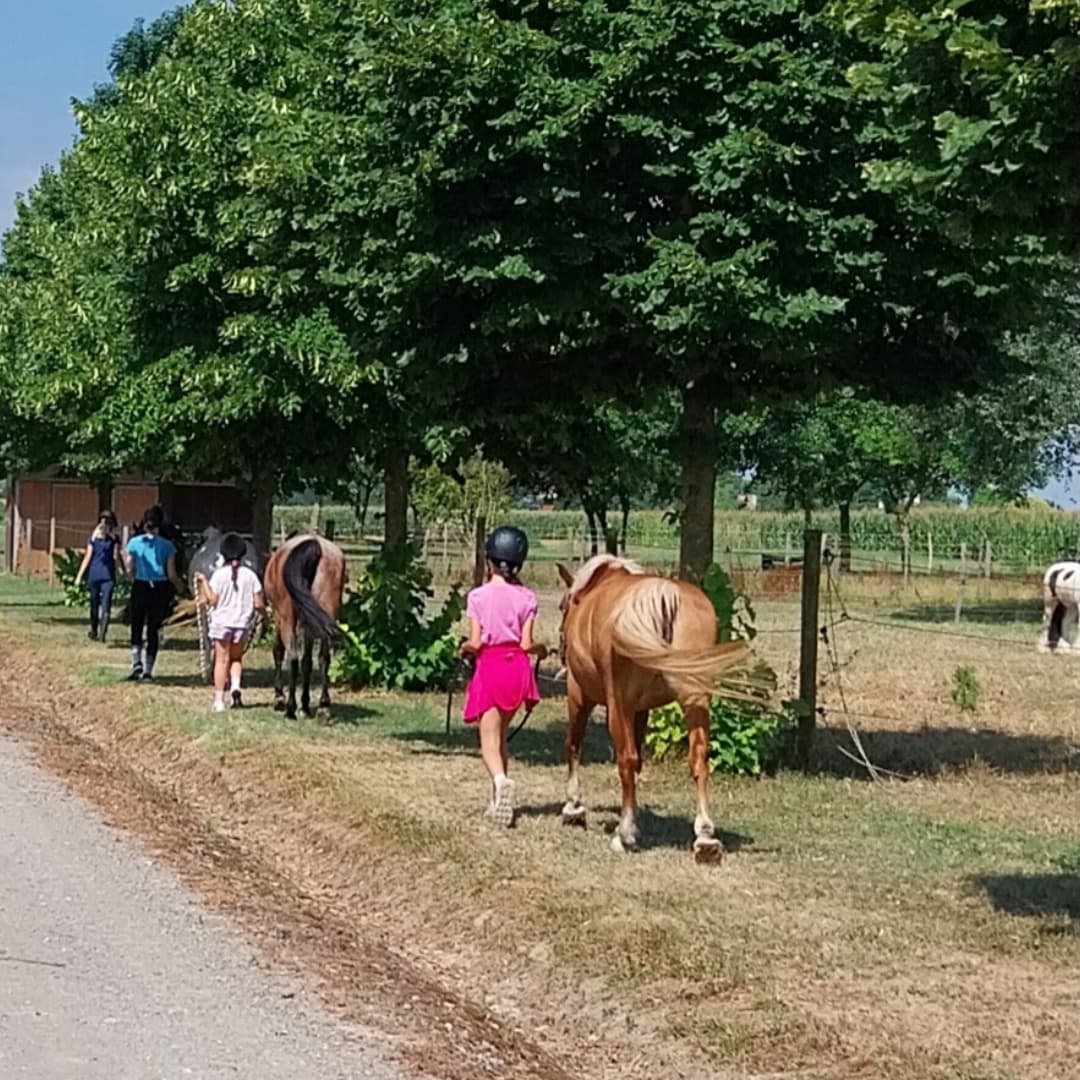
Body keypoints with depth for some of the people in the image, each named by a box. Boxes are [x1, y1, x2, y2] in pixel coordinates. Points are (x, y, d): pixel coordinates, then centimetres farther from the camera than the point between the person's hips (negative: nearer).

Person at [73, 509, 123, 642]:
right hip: (94, 575, 1)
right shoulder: (94, 538, 3)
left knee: (106, 606, -6)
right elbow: (88, 557, 6)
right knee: (94, 605, 5)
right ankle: (94, 631, 11)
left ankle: (102, 633, -7)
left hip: (108, 576, -1)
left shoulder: (114, 539, 1)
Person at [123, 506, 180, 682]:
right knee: (153, 630, 9)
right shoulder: (167, 546, -4)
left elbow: (129, 570, -1)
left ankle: (137, 663, -7)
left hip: (140, 588, 0)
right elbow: (171, 574, -2)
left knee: (137, 628, 13)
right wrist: (178, 584, 17)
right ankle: (147, 671, 10)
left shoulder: (134, 543, -2)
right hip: (160, 590, 0)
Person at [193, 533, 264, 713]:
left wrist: (203, 582, -3)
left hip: (221, 622, -2)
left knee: (222, 660, 4)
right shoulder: (250, 575, -3)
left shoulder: (219, 574, -7)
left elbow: (212, 600, -11)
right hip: (243, 623, 2)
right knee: (236, 658, 20)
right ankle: (236, 685, -7)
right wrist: (262, 606, 18)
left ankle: (219, 700, 1)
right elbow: (258, 604, -4)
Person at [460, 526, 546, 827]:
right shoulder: (527, 597, -2)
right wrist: (541, 649, 17)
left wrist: (464, 648, 13)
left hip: (489, 666, -3)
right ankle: (498, 800, 24)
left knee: (489, 740, -4)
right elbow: (526, 644, -4)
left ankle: (501, 780, -35)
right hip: (517, 667, 3)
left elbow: (475, 643, -9)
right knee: (500, 734, 20)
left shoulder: (479, 596, -8)